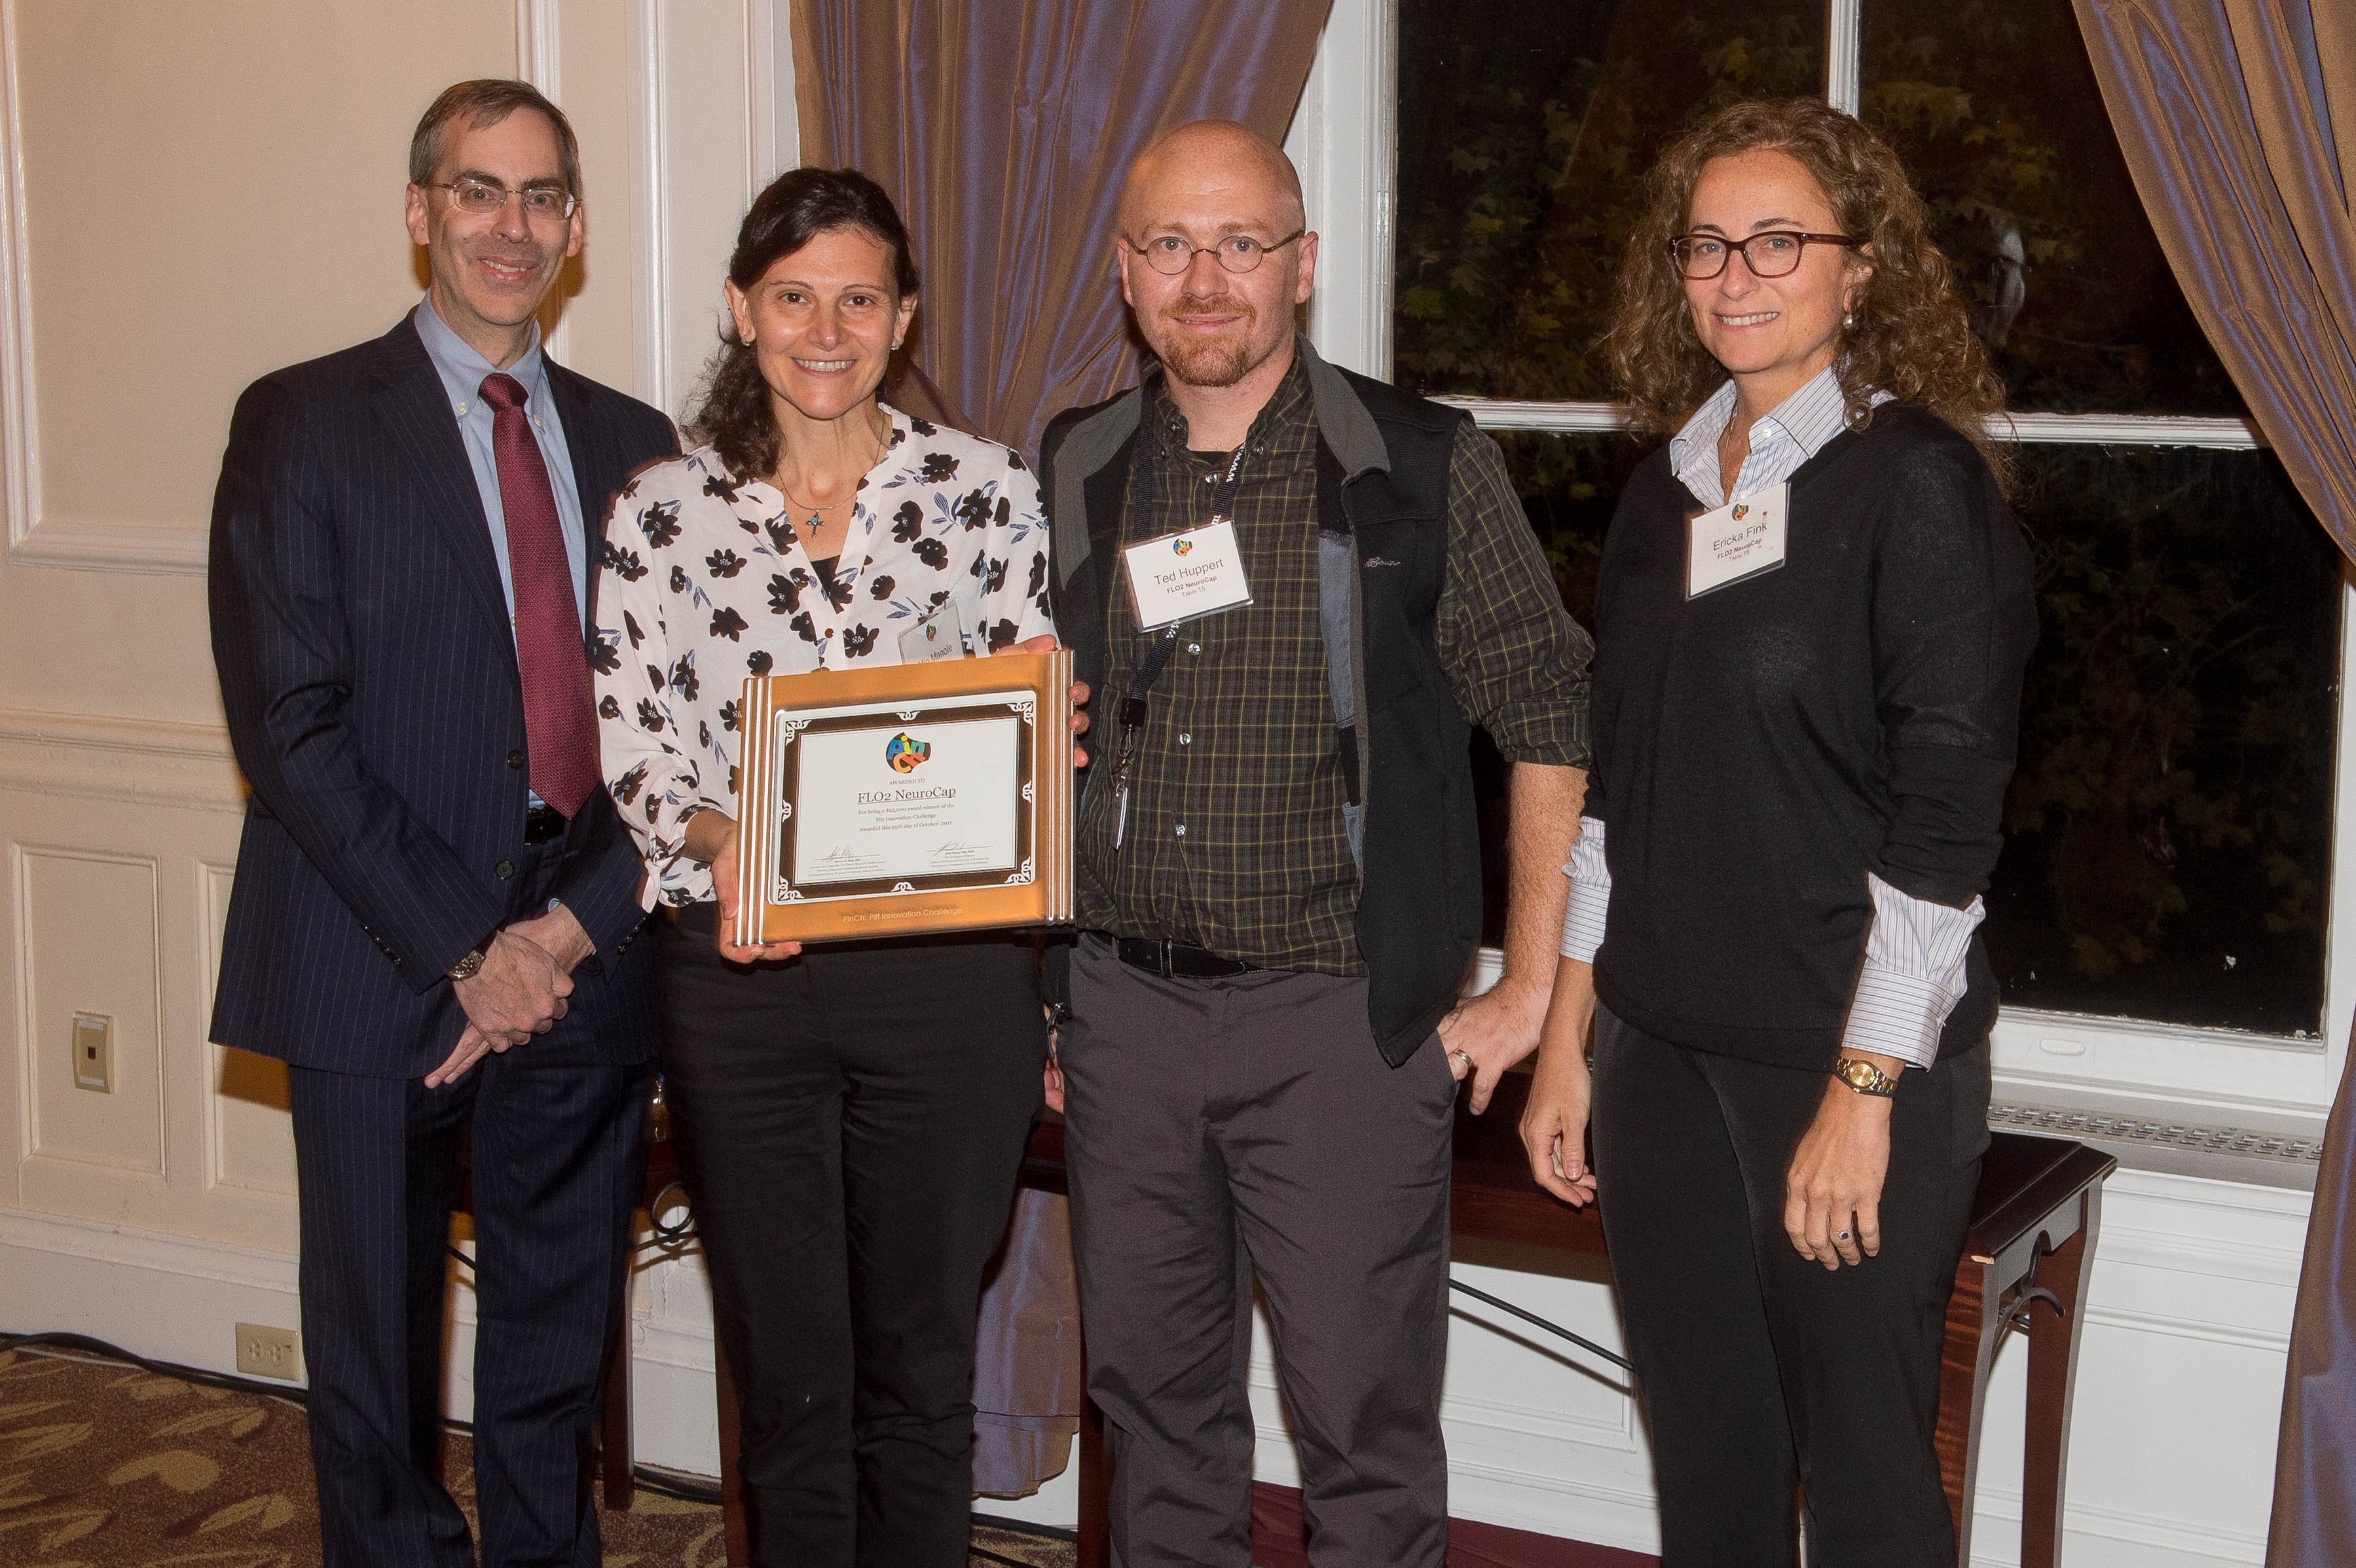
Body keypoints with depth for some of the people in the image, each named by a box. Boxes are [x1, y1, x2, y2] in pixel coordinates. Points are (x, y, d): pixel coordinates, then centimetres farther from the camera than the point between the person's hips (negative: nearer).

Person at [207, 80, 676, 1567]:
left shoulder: (632, 443, 11)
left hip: (585, 969, 3)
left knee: (559, 1360, 13)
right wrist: (464, 952, -13)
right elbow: (293, 731, -8)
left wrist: (573, 928, -7)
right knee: (379, 1361, 8)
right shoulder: (302, 423, -1)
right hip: (382, 973, -3)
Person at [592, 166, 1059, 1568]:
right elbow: (630, 742, 2)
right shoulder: (665, 513, 4)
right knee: (786, 1374, 9)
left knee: (919, 1363, 10)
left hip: (948, 967, 0)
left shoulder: (989, 492, 2)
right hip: (740, 973, 1)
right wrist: (717, 836, -17)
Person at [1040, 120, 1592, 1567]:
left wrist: (1528, 988, -4)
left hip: (1340, 1013, -4)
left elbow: (1552, 715, -1)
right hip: (1122, 1002, 4)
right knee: (1153, 1395, 15)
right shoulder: (1072, 474, 6)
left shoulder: (1423, 467, -6)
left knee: (1364, 1418, 2)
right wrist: (1037, 988, 10)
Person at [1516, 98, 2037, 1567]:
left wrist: (1864, 1092, -16)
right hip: (1663, 1054, 6)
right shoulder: (1668, 489, 10)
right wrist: (1565, 1037, 11)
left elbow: (1946, 814, -14)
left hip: (1856, 1060, -6)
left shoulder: (1918, 481, -9)